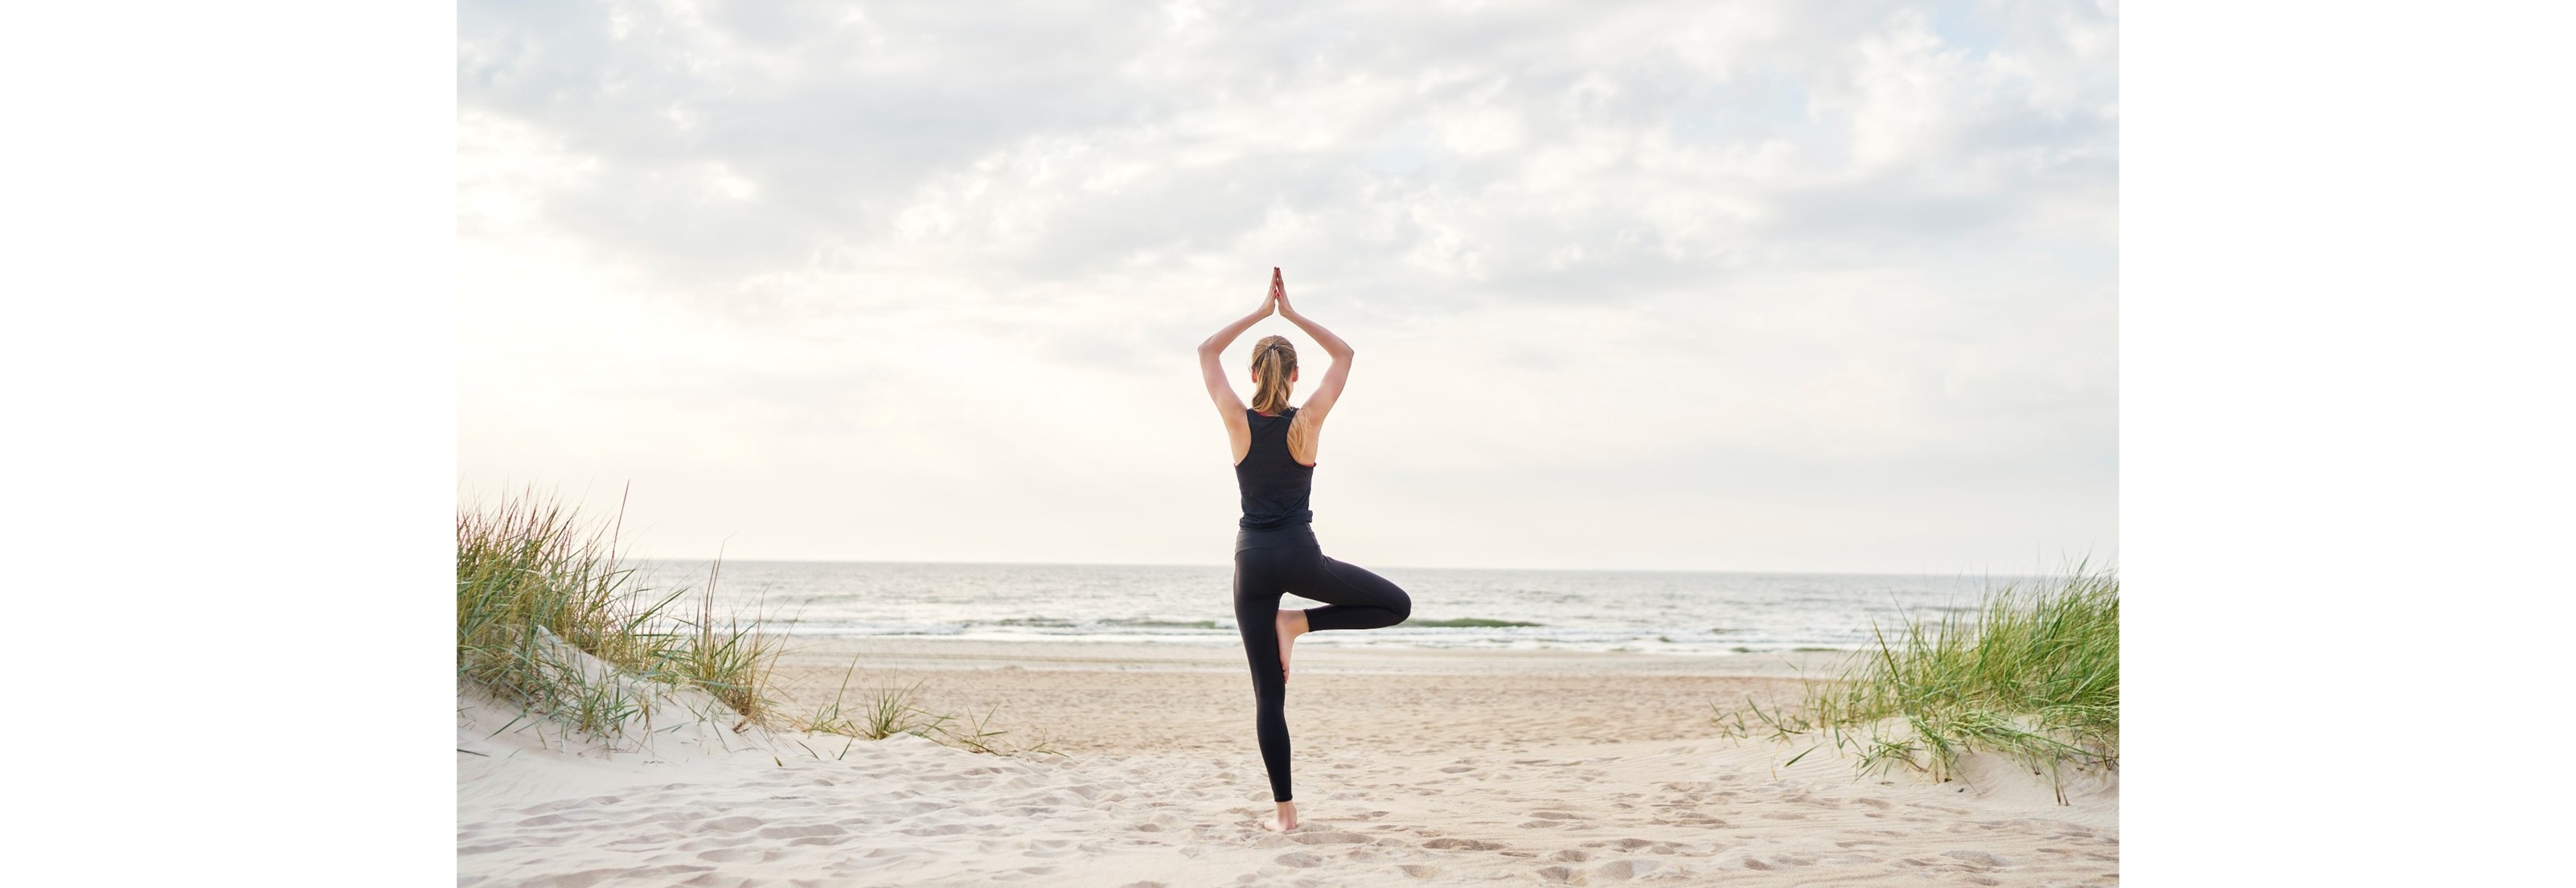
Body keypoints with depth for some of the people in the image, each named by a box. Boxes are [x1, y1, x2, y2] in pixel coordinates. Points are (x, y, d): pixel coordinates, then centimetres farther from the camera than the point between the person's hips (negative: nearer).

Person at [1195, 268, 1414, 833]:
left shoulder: (1239, 421, -3)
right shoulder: (1307, 421, -5)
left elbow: (1207, 351, 11)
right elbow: (1344, 355, 8)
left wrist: (1260, 313, 12)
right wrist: (1291, 315, 8)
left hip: (1252, 560, 2)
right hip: (1300, 556, -2)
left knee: (1268, 693, 4)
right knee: (1396, 605, 15)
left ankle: (1284, 810, 1)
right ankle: (1301, 622, 0)